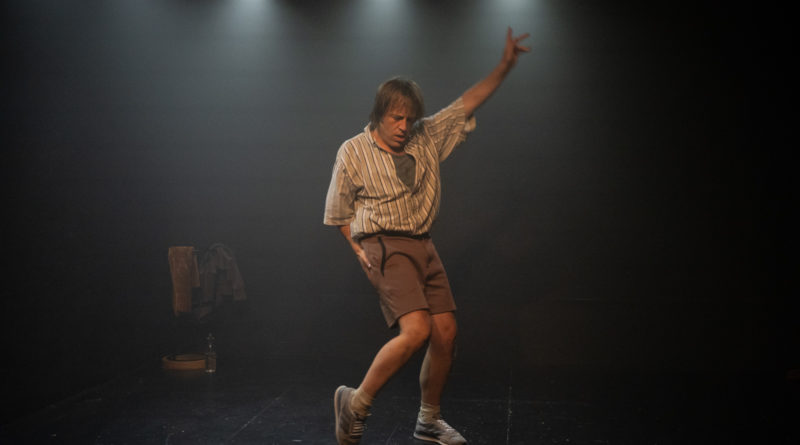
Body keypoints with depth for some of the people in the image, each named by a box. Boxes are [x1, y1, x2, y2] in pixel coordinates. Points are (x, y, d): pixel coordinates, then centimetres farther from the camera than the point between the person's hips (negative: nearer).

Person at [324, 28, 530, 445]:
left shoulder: (427, 137, 9)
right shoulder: (353, 151, -2)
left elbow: (468, 101, 12)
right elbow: (338, 212, 7)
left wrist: (504, 65, 4)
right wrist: (358, 249, -3)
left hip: (423, 246, 6)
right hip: (383, 246, -6)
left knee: (445, 333, 1)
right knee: (416, 329, -23)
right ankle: (355, 402, -5)